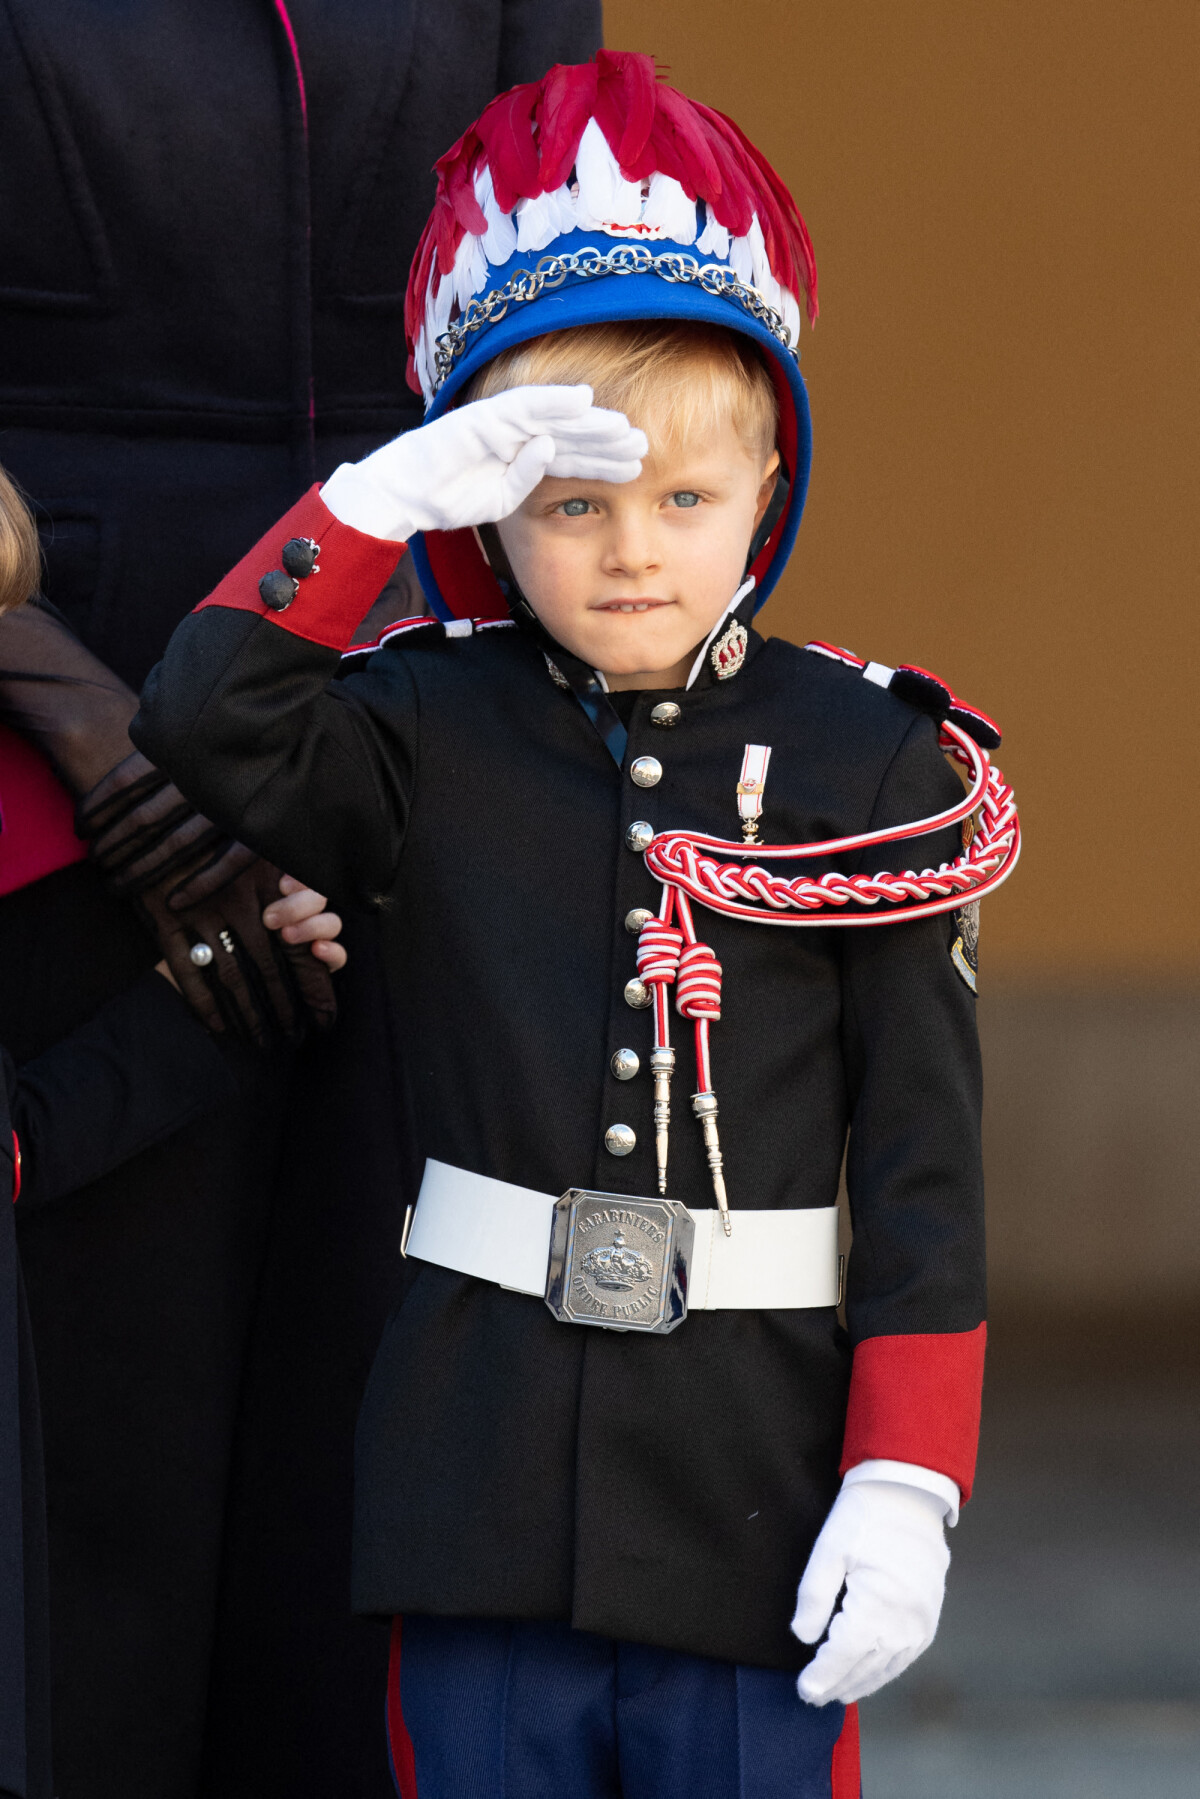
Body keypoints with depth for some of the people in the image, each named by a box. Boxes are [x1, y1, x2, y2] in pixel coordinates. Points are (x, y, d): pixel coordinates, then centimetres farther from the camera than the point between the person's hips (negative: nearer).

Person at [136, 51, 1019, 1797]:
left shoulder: (870, 769, 1)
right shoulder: (433, 738, 4)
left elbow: (924, 1171, 0)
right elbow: (211, 722, -16)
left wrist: (906, 1489, -7)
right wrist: (393, 490, -18)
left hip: (754, 1515, -1)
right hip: (487, 1495, 1)